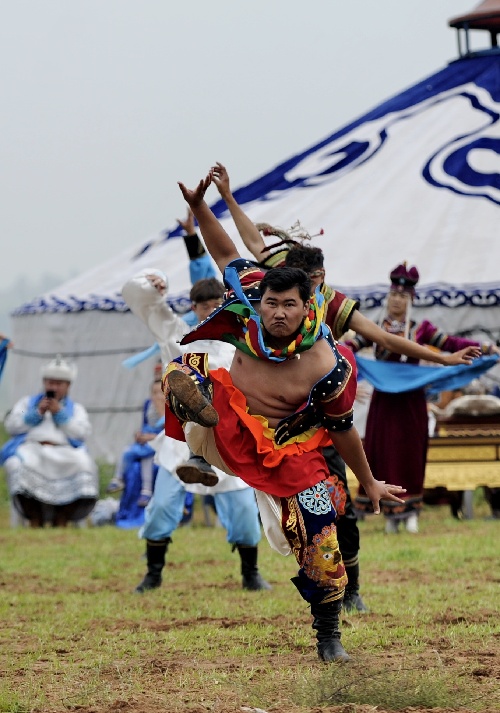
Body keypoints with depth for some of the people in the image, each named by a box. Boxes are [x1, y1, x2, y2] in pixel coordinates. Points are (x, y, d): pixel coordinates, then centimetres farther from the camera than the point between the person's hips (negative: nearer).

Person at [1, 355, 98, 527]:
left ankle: (61, 521, -29)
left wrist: (59, 414, 2)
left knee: (83, 466, -35)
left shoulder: (75, 409, 27)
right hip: (31, 447, 0)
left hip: (64, 453, 0)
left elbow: (82, 433, 8)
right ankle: (35, 521, -31)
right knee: (21, 466, -38)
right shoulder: (28, 402, 29)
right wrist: (37, 413, 5)